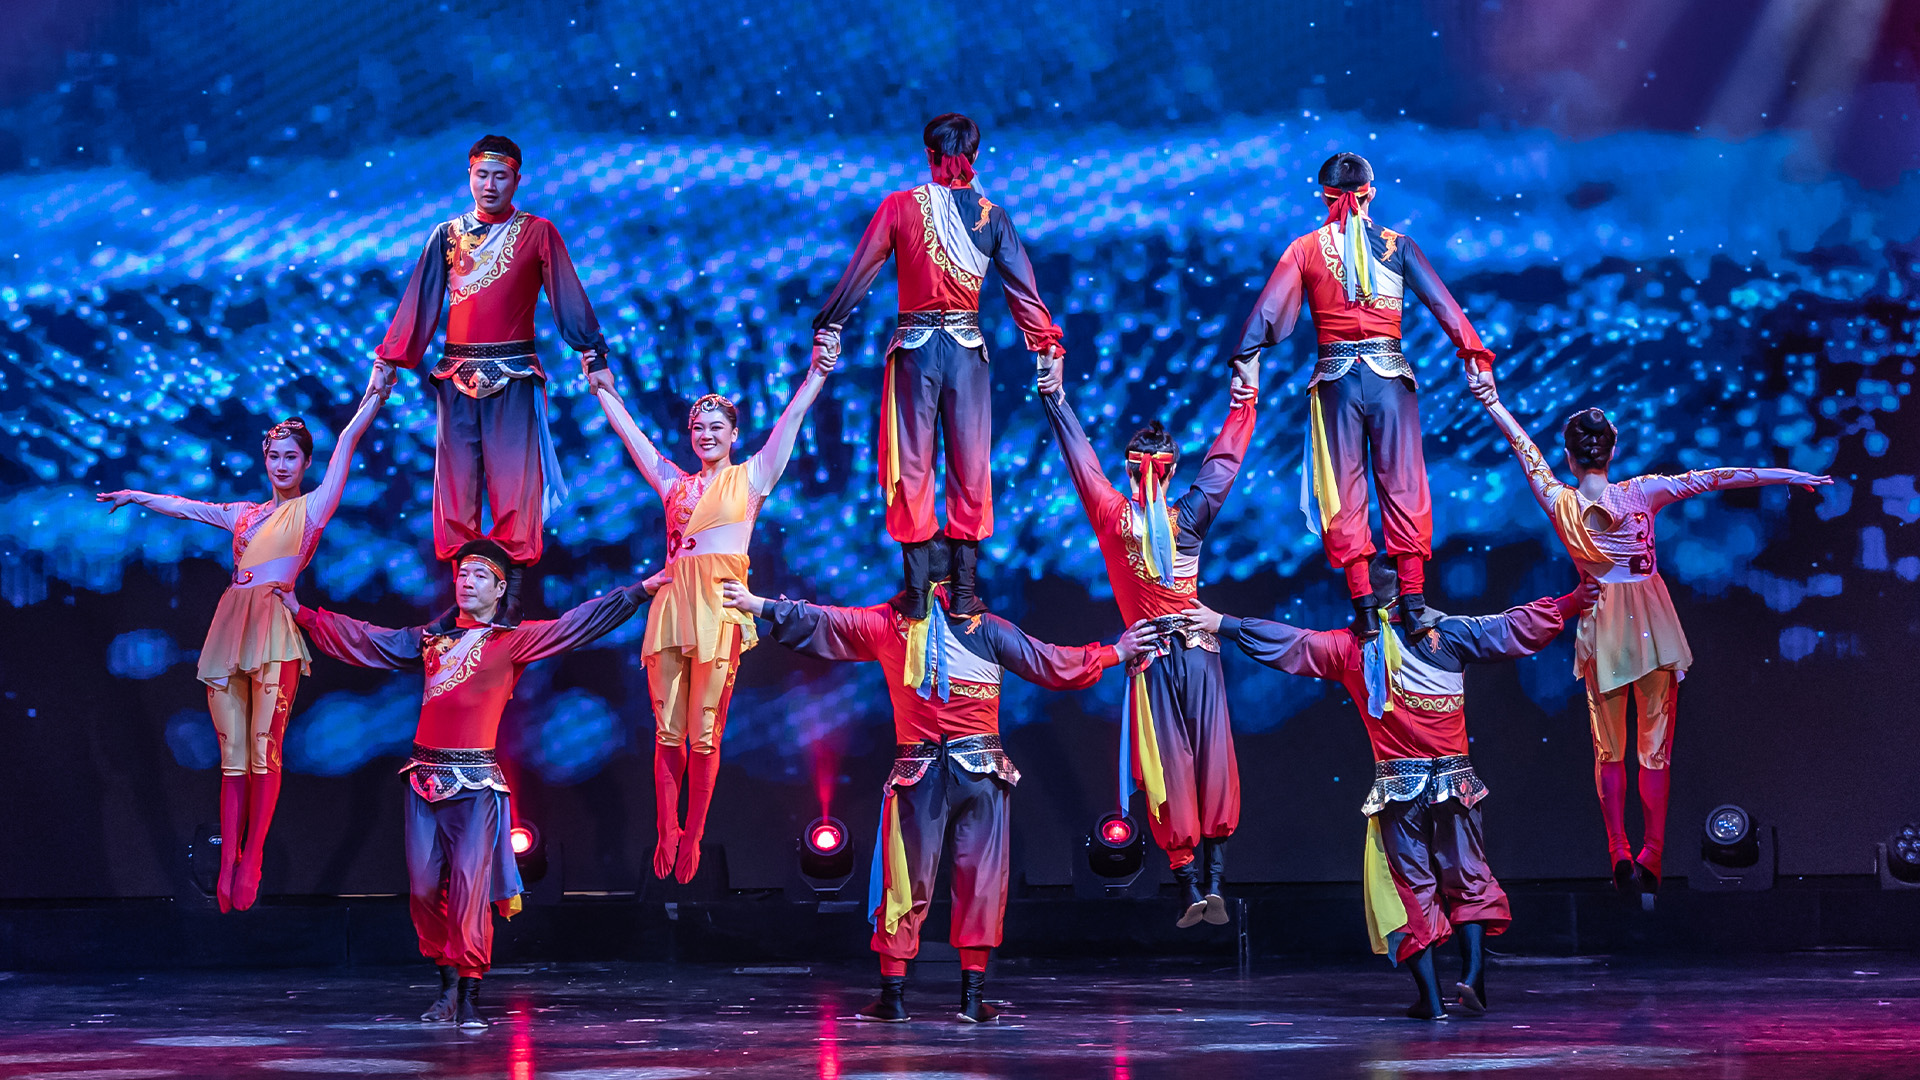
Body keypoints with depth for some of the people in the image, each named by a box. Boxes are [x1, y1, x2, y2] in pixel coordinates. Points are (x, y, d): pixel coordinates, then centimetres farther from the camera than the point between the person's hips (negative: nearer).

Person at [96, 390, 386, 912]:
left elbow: (349, 439, 7)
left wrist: (376, 393, 5)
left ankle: (251, 860, -7)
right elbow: (186, 507, 35)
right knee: (233, 753, 1)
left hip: (273, 632, -5)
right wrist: (135, 496, 42)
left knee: (264, 748, -10)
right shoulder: (245, 513, 23)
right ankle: (227, 866, 0)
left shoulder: (311, 508, 11)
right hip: (230, 627, 5)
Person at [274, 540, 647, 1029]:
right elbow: (361, 639, 27)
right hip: (425, 777, 4)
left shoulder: (514, 641, 5)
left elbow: (579, 623, -1)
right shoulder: (430, 639, 17)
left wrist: (640, 590, -8)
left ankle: (469, 996, -4)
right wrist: (302, 613, 31)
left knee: (469, 888, -10)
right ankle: (448, 986, 17)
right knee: (424, 888, 2)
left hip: (476, 781, -4)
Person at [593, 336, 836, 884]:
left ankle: (692, 837, 4)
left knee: (704, 735, -3)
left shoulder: (750, 477, 14)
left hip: (719, 605, -3)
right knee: (667, 732, 2)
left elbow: (792, 417, 7)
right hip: (671, 601, 3)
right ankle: (666, 833, 9)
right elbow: (627, 430, 26)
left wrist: (817, 373, -1)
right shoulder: (674, 483, 21)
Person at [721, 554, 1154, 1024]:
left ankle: (893, 992, 8)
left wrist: (757, 604, 19)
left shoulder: (887, 625, 5)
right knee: (980, 879, 4)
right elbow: (1052, 665, 6)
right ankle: (973, 996, 3)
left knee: (905, 880, 6)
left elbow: (816, 622, 10)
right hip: (983, 768, 0)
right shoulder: (988, 629, 3)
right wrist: (1115, 653, 16)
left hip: (918, 771, 1)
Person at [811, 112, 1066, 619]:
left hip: (915, 345, -1)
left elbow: (858, 273, -1)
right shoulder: (992, 215, 2)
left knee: (912, 464, 4)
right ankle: (965, 589, 6)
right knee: (970, 464, 6)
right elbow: (1022, 288, 1)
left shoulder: (899, 206, -2)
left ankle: (916, 590, 2)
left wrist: (827, 327, 5)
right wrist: (1048, 345, 6)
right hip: (968, 348, 1)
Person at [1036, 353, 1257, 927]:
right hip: (1199, 648, 0)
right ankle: (1214, 885, -4)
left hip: (1152, 657, 0)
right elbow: (1225, 458, 9)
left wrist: (1054, 394, 13)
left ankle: (1189, 889, -1)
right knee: (1213, 763, 1)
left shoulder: (1114, 517, -4)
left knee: (1169, 772, 0)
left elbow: (1079, 453, 4)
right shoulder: (1190, 518, -2)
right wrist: (1243, 395, 19)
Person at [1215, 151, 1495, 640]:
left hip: (1335, 378, 0)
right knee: (1403, 484, 3)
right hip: (1389, 374, 0)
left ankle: (1363, 605, -1)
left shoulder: (1306, 248, 3)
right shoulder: (1397, 245, 4)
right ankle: (1413, 603, -2)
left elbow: (1268, 312, -1)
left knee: (1344, 489, 4)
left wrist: (1240, 360, 3)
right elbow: (1442, 303, 1)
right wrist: (1475, 354, 3)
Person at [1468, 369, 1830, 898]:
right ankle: (1650, 860, 0)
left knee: (1608, 748, 11)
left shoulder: (1562, 504, -9)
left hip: (1602, 625, 1)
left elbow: (1527, 451, 3)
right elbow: (1711, 478, -9)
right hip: (1651, 621, -1)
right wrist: (1788, 476, -5)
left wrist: (1493, 402, 16)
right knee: (1656, 746, 4)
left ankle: (1620, 855, 3)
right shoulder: (1641, 493, -12)